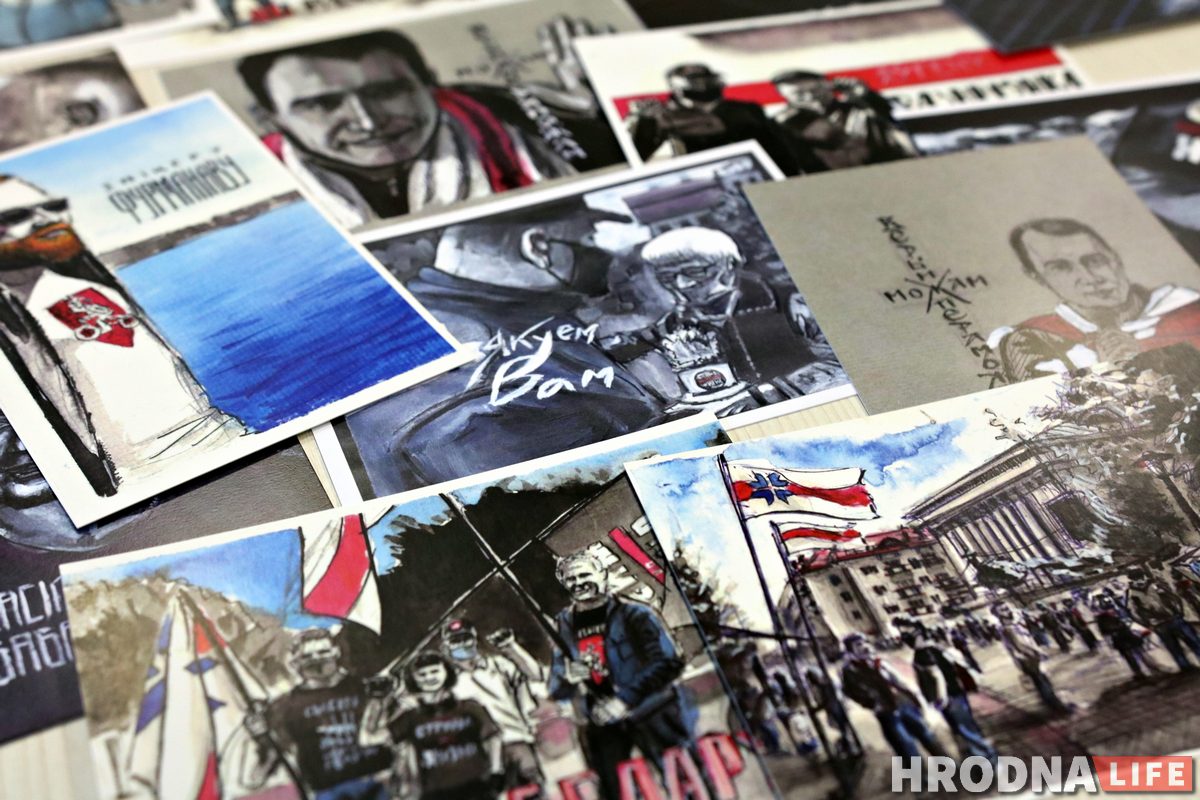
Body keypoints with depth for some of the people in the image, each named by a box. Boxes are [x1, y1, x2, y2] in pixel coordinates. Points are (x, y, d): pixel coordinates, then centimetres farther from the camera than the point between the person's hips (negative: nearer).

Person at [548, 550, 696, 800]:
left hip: (650, 712, -4)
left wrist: (625, 699, -23)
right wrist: (569, 676, -17)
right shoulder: (565, 626, 6)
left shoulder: (633, 614, -10)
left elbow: (669, 662, -18)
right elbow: (556, 690, 8)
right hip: (604, 722, 4)